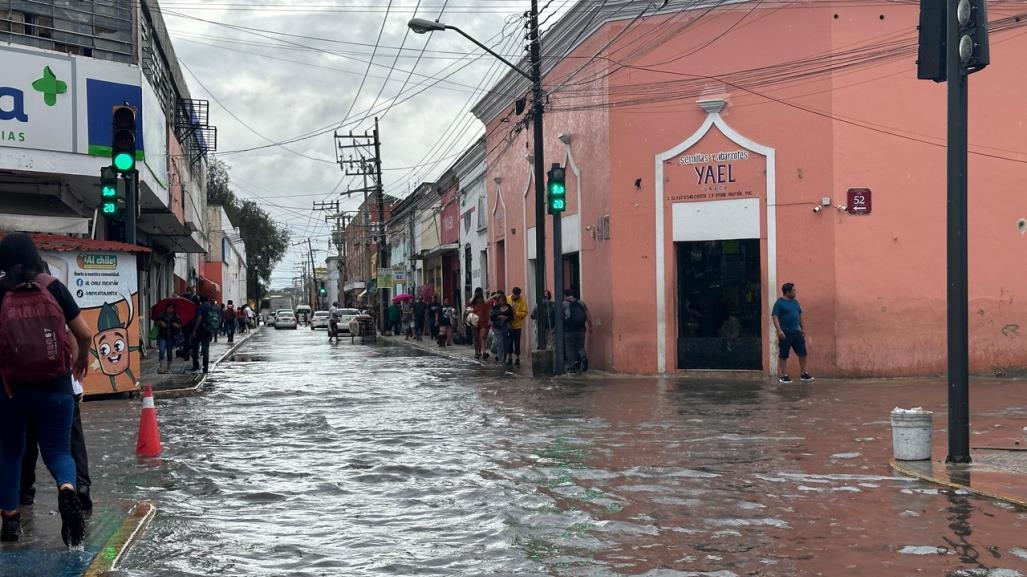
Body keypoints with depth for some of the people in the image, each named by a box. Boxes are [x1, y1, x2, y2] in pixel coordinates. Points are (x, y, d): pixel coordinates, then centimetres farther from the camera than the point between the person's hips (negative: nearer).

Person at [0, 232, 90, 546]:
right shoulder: (54, 287, -1)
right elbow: (85, 334, 1)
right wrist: (82, 359, 22)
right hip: (56, 387, 0)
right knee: (57, 451, 9)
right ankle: (68, 488, -22)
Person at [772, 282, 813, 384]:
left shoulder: (795, 302, 13)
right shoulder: (779, 303, -9)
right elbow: (775, 317, -15)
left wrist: (803, 328, 21)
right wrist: (779, 330, -24)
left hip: (797, 332, 7)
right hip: (785, 333, -7)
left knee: (802, 353, 7)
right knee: (783, 355, 1)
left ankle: (804, 373, 17)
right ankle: (784, 376, 7)